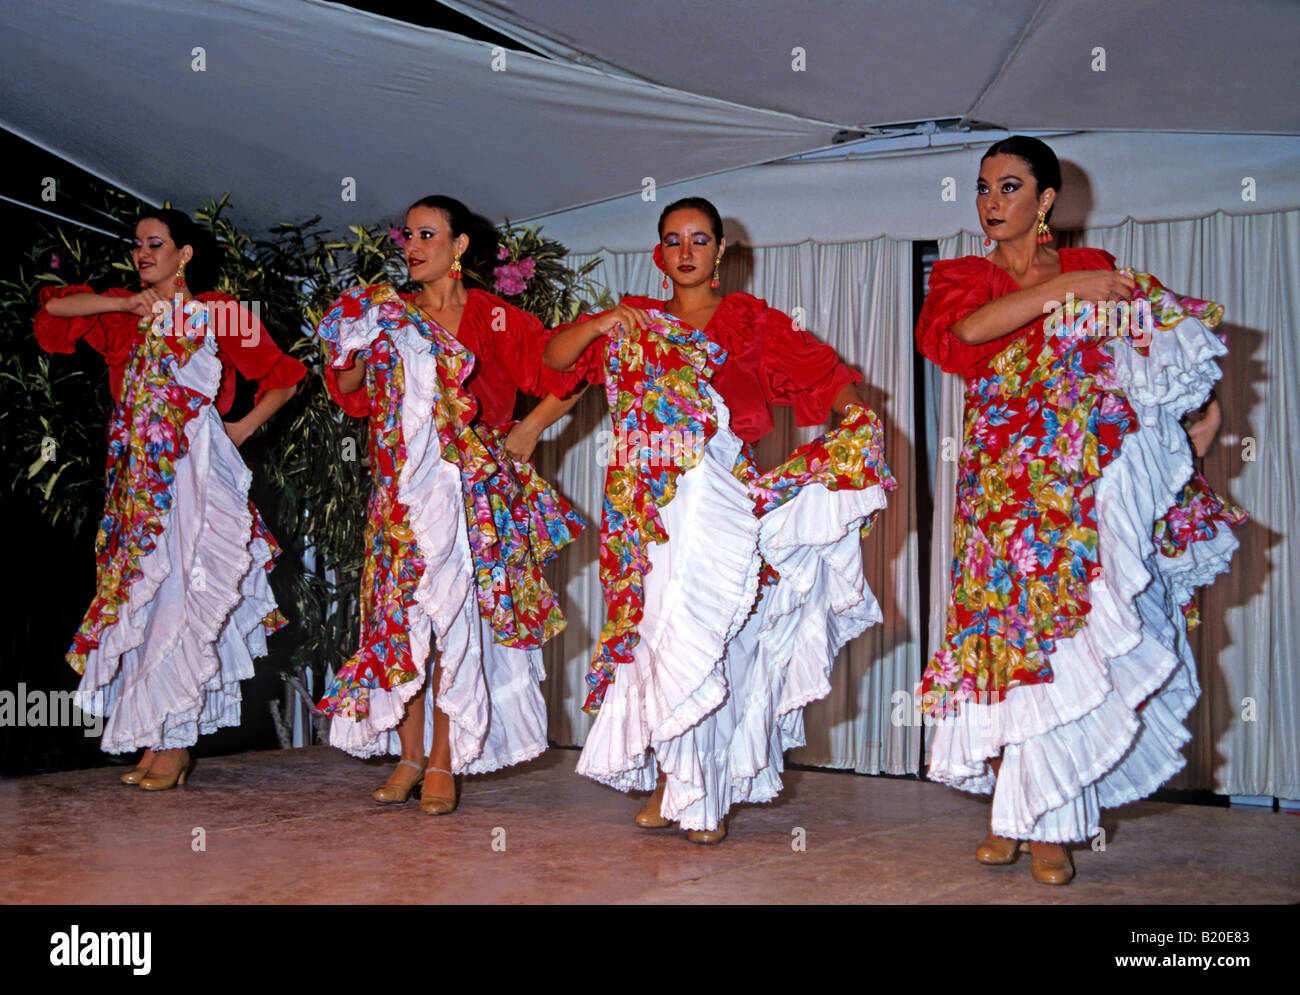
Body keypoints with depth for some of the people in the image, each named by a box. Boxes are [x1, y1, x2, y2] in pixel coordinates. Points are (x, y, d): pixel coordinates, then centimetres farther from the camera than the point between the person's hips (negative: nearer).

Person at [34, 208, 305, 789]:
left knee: (179, 594, -8)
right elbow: (53, 309, 7)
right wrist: (125, 304, 0)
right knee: (140, 595, 3)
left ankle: (175, 744, -4)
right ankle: (154, 741, 8)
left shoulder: (216, 315, 4)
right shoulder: (125, 316, 16)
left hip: (194, 468, -5)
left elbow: (283, 376, 8)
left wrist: (242, 429, 0)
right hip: (137, 472, 5)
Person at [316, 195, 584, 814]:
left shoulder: (494, 321, 0)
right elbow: (352, 396, 8)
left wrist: (527, 432, -2)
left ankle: (443, 761, 4)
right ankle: (410, 756, 12)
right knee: (400, 618, 1)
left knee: (457, 617, -5)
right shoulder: (390, 317, 10)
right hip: (402, 489, 3)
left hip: (470, 489, -3)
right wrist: (354, 349, -9)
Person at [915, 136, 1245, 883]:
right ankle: (1022, 814, 5)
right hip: (1005, 482, 0)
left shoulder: (1096, 270, 12)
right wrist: (1063, 290, -12)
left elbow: (1167, 344, 10)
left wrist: (1205, 407, -6)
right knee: (1020, 632, -4)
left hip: (1085, 477, 0)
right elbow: (966, 328, -12)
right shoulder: (964, 278, 11)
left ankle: (1047, 821, 4)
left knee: (1067, 636, -5)